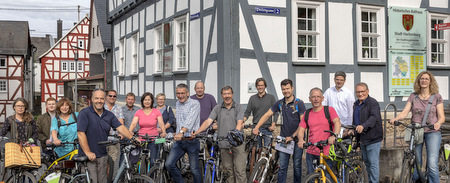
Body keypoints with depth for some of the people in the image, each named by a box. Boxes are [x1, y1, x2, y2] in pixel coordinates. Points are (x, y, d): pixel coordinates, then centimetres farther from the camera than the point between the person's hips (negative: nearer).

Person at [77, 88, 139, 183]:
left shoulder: (109, 115, 8)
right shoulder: (84, 113, -8)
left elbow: (120, 127, -1)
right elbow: (81, 133, -13)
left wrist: (132, 138, -17)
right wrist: (88, 152, -17)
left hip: (102, 156, 5)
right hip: (88, 157, -5)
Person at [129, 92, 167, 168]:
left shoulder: (156, 111, 3)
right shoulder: (138, 112, 7)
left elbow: (161, 123, -8)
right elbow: (133, 123, -6)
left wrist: (163, 132, -28)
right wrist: (130, 131, -26)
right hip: (141, 139, 2)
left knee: (153, 161, -11)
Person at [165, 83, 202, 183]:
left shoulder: (195, 103, -9)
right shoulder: (178, 103, 14)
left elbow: (190, 120, -25)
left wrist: (182, 132, -38)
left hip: (191, 141, -6)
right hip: (179, 141, 6)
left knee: (194, 169, 0)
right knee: (169, 164, -7)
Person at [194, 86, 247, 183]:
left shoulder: (239, 108, 4)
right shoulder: (217, 108, 10)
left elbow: (239, 123, -9)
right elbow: (208, 121, 0)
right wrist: (197, 132, -15)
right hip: (224, 144, 2)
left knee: (240, 170, -9)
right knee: (228, 170, 8)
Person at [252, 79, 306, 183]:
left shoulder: (299, 103, -6)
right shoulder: (279, 103, 6)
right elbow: (267, 115, 6)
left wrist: (292, 136, -15)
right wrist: (256, 127, -7)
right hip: (284, 139, 3)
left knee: (297, 166, 6)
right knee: (282, 166, 1)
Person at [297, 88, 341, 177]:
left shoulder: (329, 110, 1)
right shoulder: (307, 114, 12)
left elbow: (337, 123, -13)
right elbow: (301, 129, 8)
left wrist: (334, 136, -32)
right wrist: (301, 139, -14)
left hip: (327, 153, -3)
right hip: (311, 153, 4)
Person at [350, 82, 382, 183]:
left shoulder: (373, 103, -12)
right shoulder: (356, 104, 14)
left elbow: (374, 117, -27)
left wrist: (363, 126, -42)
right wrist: (353, 129, 8)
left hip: (373, 138, -8)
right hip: (362, 138, 8)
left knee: (373, 162, -7)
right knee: (366, 162, 17)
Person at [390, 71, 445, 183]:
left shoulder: (437, 97, 4)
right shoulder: (413, 96, 8)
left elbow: (441, 116, 0)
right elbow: (404, 112, -1)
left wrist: (438, 123, -23)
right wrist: (395, 119, -21)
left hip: (432, 132, -2)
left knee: (432, 164, -14)